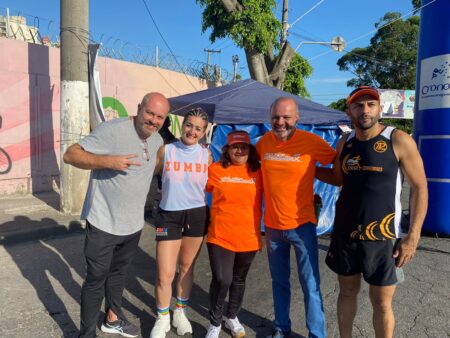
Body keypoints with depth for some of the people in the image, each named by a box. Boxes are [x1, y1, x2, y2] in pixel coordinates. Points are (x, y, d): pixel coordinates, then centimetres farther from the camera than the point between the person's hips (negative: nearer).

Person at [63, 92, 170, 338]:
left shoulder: (157, 140, 4)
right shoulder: (112, 130, -20)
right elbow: (70, 155, -20)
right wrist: (108, 161, -33)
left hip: (133, 224, 7)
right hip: (104, 223, -6)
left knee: (118, 273, 24)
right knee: (96, 280, 7)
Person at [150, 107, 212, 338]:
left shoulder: (206, 155, -1)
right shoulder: (165, 151, -7)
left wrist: (209, 214, 8)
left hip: (197, 215, 2)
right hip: (169, 215, -2)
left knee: (187, 267, 16)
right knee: (165, 273, -2)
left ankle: (180, 312, 40)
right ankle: (162, 319, 25)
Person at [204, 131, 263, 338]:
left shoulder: (258, 173, -3)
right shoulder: (215, 169, -6)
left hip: (248, 238, 2)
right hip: (220, 236, -2)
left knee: (239, 280, 18)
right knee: (221, 280, -5)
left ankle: (232, 317, 43)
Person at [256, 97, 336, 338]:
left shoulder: (311, 141, -11)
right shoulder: (264, 142, -1)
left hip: (301, 225, -3)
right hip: (272, 225, 4)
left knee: (310, 285, 4)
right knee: (279, 282, 18)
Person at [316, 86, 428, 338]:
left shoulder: (399, 141, -10)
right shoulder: (345, 143, 4)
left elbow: (420, 188, -7)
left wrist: (413, 236, -11)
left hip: (382, 237, -4)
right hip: (345, 233, 4)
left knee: (382, 303, 8)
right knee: (348, 291, 18)